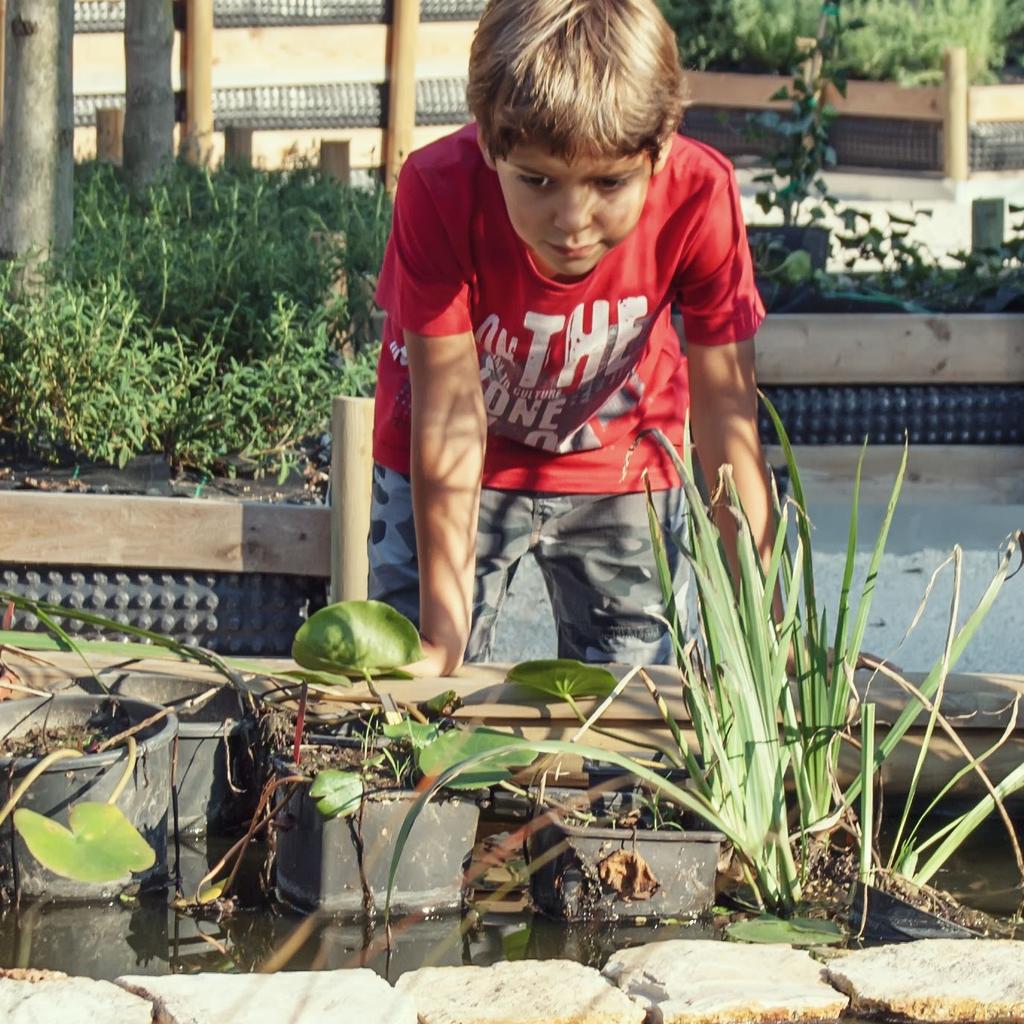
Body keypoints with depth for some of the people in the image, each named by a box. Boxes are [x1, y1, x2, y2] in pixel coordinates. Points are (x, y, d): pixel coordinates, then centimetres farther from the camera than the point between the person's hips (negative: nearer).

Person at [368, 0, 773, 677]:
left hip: (620, 460, 1)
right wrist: (443, 633, -31)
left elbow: (726, 409, -23)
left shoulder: (698, 197, -30)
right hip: (456, 465, -1)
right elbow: (450, 411, -30)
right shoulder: (440, 193, -34)